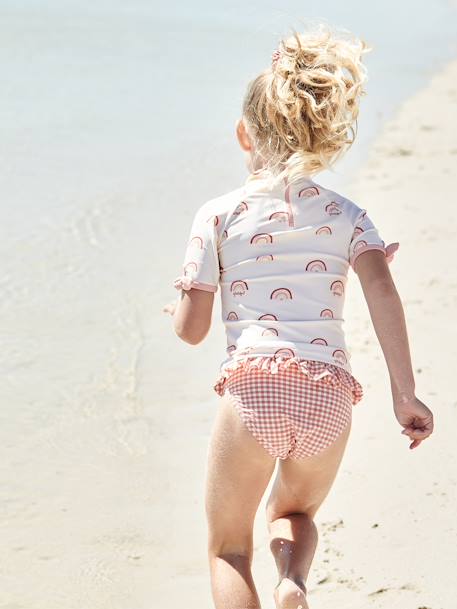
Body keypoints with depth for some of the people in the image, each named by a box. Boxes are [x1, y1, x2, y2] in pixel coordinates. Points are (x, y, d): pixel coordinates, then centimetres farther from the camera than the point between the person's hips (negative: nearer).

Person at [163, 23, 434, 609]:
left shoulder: (218, 214, 7)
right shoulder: (344, 213, 13)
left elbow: (191, 329, 6)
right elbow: (381, 289, -3)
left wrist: (177, 306, 29)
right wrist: (405, 394, -3)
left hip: (253, 388, -3)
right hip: (331, 393, 3)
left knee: (228, 546, 14)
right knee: (294, 511, 31)